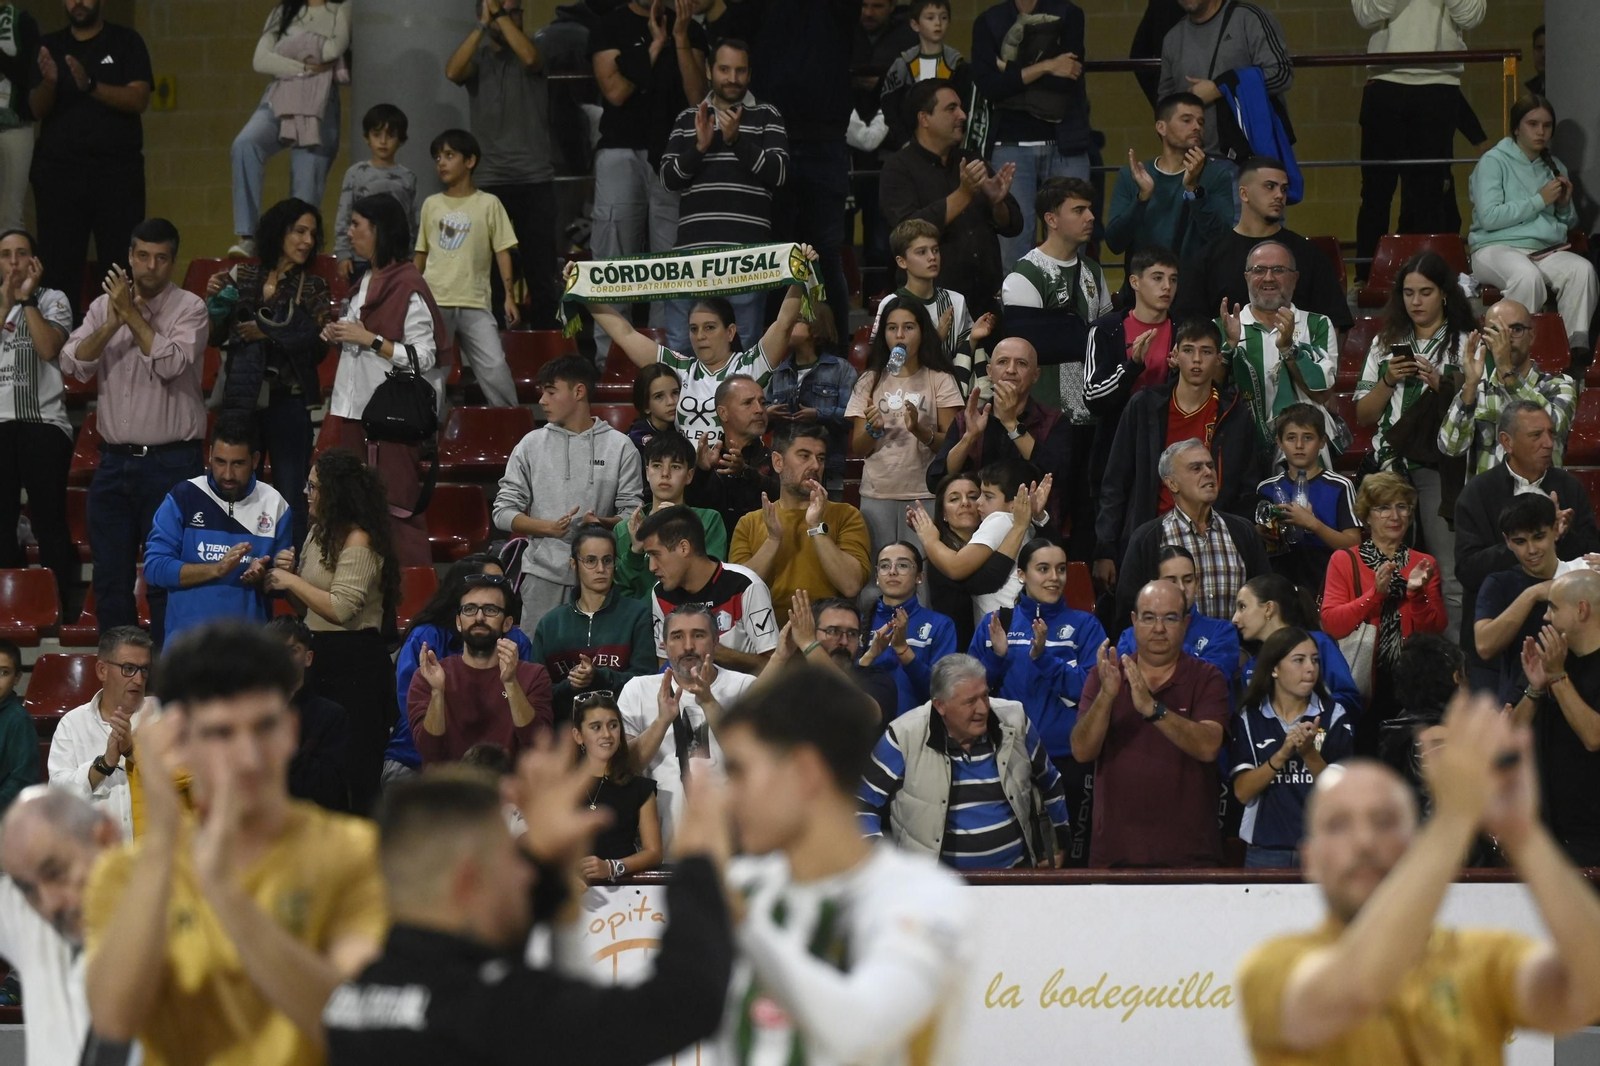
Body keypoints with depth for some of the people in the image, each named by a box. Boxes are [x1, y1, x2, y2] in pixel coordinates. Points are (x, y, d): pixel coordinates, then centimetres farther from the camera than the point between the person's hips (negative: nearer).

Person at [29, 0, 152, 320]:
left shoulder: (125, 42, 5)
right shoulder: (50, 46, 11)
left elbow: (139, 99, -6)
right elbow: (37, 110, 5)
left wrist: (90, 85, -20)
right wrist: (48, 82, -16)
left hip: (117, 170, -2)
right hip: (58, 170, 2)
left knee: (123, 265, -9)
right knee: (58, 263, -4)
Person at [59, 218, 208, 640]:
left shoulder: (188, 308, -3)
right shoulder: (104, 306, 8)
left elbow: (171, 363, -18)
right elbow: (72, 364, -2)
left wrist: (132, 313, -13)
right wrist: (112, 323, -15)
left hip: (171, 462, -4)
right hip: (115, 460, 4)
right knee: (110, 577, 9)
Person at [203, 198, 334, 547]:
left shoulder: (314, 289, 5)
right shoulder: (241, 276, 8)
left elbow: (318, 348, -6)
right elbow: (215, 337, 10)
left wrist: (269, 334, -13)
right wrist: (213, 300, -6)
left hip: (287, 401, -2)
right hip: (240, 399, 2)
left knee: (291, 498, -2)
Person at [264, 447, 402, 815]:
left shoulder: (358, 541, -13)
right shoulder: (319, 535, 15)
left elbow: (340, 608, -20)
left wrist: (292, 581, -10)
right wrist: (288, 572, 4)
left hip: (355, 662, -9)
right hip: (321, 654, 9)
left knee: (355, 772, -8)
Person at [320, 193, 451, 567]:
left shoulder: (409, 286, -12)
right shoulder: (366, 282, 16)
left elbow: (423, 358, -17)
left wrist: (368, 339, -17)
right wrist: (339, 336, 8)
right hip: (351, 408, 9)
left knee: (396, 505, -6)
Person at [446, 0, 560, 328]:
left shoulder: (529, 49, 7)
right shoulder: (477, 57, 9)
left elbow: (530, 58, -17)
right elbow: (453, 71, -13)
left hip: (535, 178, 0)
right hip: (490, 181, 0)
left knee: (541, 271, -2)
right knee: (494, 273, -2)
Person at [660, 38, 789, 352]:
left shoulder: (766, 117, 9)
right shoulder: (687, 119, 16)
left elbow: (778, 173, -3)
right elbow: (669, 178, 8)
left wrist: (736, 140, -12)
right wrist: (700, 147, -8)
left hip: (746, 248, -2)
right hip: (692, 247, 3)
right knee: (679, 346, 0)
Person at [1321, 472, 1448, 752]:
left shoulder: (1424, 564, 13)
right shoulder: (1344, 561, 3)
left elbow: (1436, 630, 4)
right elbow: (1330, 624, -9)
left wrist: (1417, 593, -13)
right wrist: (1376, 593, -18)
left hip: (1410, 687, 2)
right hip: (1363, 685, -2)